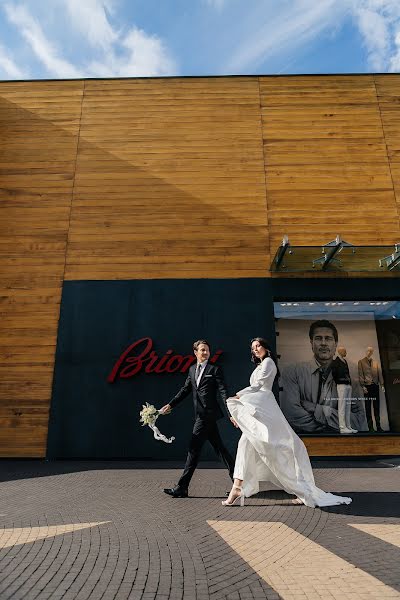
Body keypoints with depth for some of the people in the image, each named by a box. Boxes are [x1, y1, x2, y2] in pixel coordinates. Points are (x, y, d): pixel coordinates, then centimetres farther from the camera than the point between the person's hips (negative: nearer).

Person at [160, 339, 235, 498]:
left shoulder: (215, 369, -5)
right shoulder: (192, 369, 15)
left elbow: (223, 392, -10)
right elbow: (185, 389, 19)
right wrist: (171, 405, 13)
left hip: (208, 414, -7)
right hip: (201, 415, 7)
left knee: (194, 449, -3)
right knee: (219, 448, 13)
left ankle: (182, 488, 6)